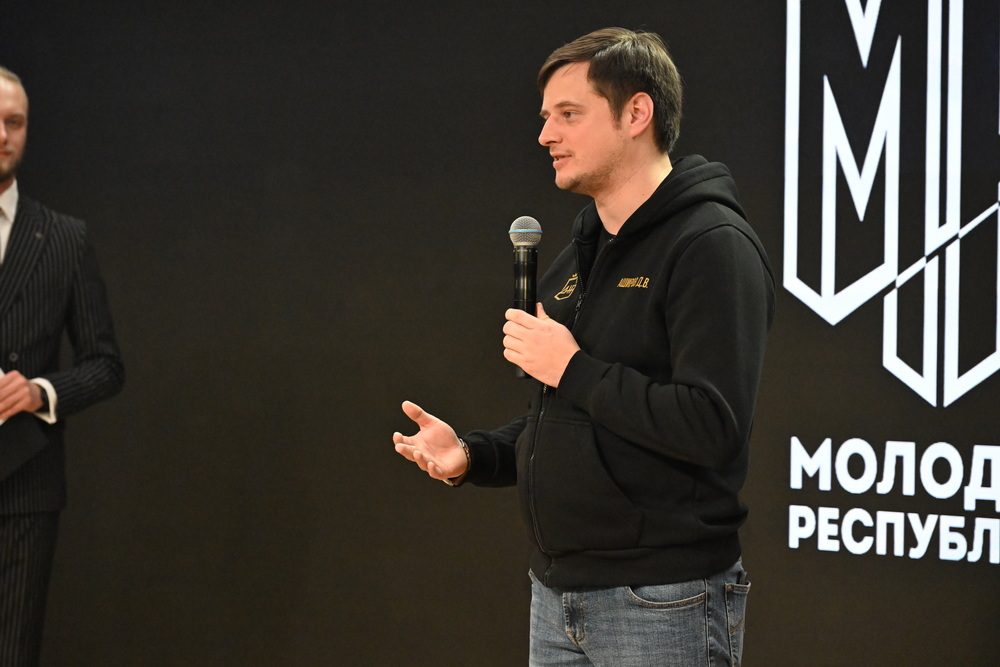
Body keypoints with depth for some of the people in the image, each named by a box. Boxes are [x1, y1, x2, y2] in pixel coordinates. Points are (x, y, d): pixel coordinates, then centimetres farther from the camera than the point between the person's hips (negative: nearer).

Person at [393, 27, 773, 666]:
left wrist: (572, 368, -17)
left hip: (661, 607, -8)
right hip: (558, 597, 8)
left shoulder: (713, 246, -13)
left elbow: (712, 426, -24)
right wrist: (472, 456, 4)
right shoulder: (576, 259, 15)